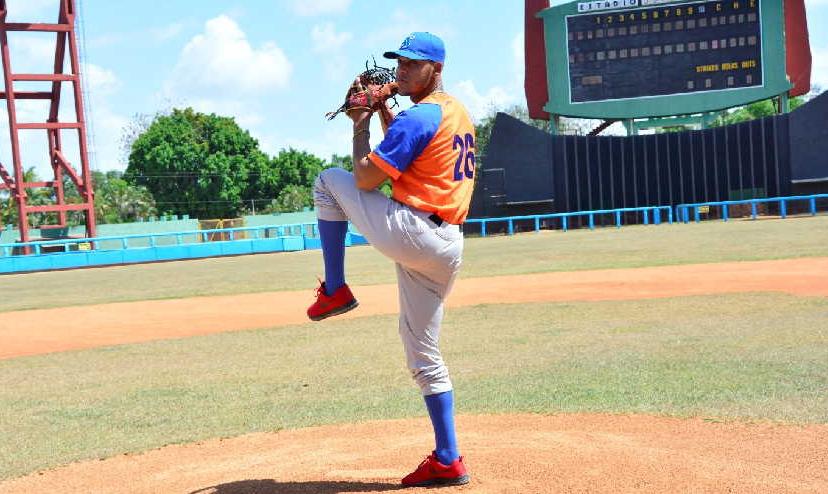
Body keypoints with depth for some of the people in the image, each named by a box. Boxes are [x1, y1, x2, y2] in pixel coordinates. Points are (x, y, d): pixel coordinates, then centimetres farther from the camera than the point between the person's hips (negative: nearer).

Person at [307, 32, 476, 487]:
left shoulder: (417, 116, -10)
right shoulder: (458, 113, 19)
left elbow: (366, 179, -11)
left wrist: (360, 126, 2)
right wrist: (383, 111, 24)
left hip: (410, 235, -9)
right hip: (448, 246, 9)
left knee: (329, 180, 11)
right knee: (423, 355, 15)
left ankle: (335, 289, 10)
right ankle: (447, 461, 14)